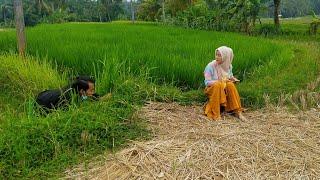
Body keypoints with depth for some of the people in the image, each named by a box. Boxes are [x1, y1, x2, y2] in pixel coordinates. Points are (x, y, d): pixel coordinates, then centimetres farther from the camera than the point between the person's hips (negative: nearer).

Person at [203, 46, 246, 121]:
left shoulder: (228, 66, 0)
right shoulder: (210, 66, -13)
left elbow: (230, 77, 17)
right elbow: (207, 82, -15)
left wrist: (232, 79, -7)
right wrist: (220, 81, -24)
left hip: (225, 89, 3)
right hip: (212, 89, -3)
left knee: (230, 85, -28)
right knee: (218, 85, -35)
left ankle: (238, 112, -25)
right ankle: (215, 114, -33)